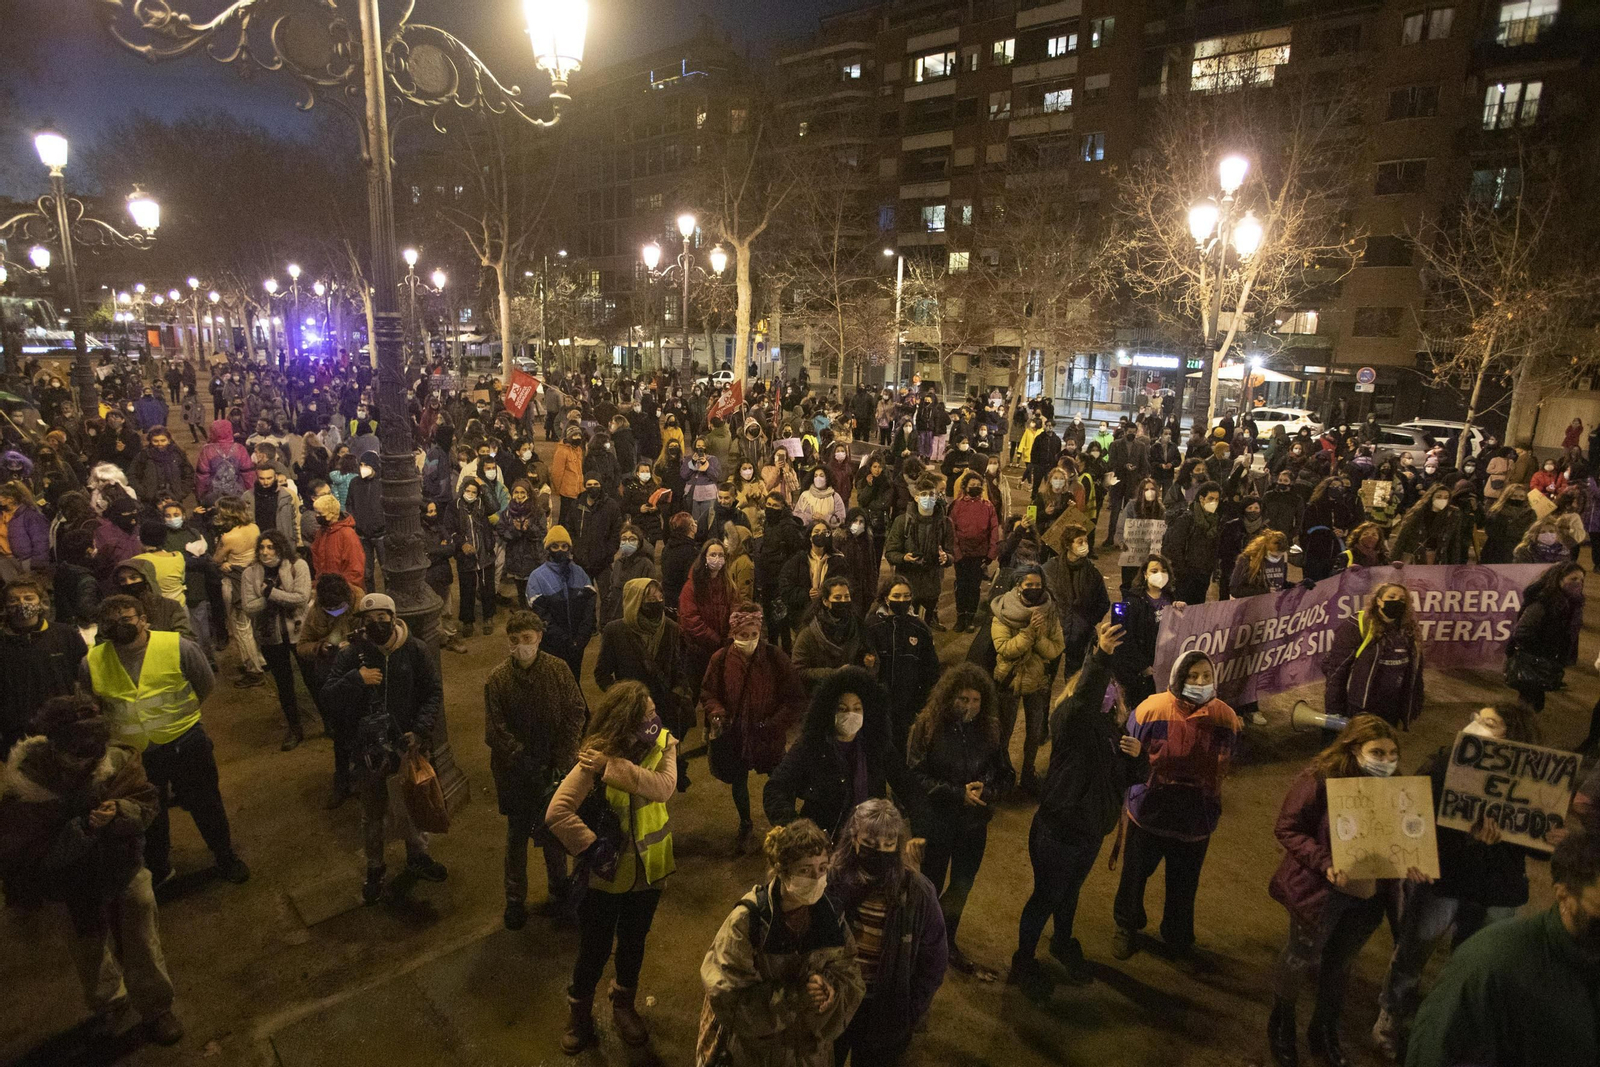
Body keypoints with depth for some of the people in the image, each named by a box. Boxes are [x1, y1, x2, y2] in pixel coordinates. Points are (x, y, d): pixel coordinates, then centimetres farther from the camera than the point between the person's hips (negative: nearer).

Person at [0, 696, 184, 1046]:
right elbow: (36, 853, -23)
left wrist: (120, 813, -32)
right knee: (91, 954, 23)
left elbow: (147, 802, -12)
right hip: (75, 889, 0)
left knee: (142, 950, 12)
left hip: (126, 873, 0)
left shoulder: (116, 760, -22)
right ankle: (107, 1003, 53)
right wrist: (83, 829, -37)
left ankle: (156, 1010, 36)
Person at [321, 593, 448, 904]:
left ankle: (418, 857, 41)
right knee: (372, 812, 17)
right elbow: (329, 695, -11)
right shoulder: (352, 653, -10)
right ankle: (374, 869, 38)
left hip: (407, 744, 0)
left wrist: (420, 730, -16)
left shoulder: (414, 650, -10)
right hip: (369, 747, 0)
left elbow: (433, 692, -5)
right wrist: (356, 678, -28)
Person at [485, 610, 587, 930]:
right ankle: (515, 900, 32)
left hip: (555, 769, 1)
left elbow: (577, 712, -5)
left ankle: (558, 889, 37)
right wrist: (524, 760, -19)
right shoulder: (497, 679, -11)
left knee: (554, 832, 15)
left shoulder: (558, 670, -10)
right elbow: (495, 732, -11)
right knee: (517, 836, 13)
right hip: (516, 774, 0)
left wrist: (562, 760, -10)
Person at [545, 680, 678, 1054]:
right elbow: (557, 813, -27)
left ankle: (623, 1005, 50)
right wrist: (591, 847, -28)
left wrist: (613, 767, -35)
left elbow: (664, 787, -32)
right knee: (594, 949, 16)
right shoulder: (595, 757, -22)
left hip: (648, 868, 3)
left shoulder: (663, 744, -14)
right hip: (607, 871, -3)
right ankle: (579, 1012, 45)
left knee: (633, 943, 23)